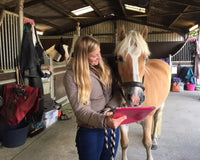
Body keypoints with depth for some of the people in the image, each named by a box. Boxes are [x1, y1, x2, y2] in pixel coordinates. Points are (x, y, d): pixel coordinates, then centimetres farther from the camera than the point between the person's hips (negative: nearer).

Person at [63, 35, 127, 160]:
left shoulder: (104, 67, 1)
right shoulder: (71, 76, -14)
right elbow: (80, 109, -20)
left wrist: (111, 107, -16)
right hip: (90, 132, -4)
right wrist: (104, 121, -34)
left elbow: (118, 90, 3)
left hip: (113, 127, 5)